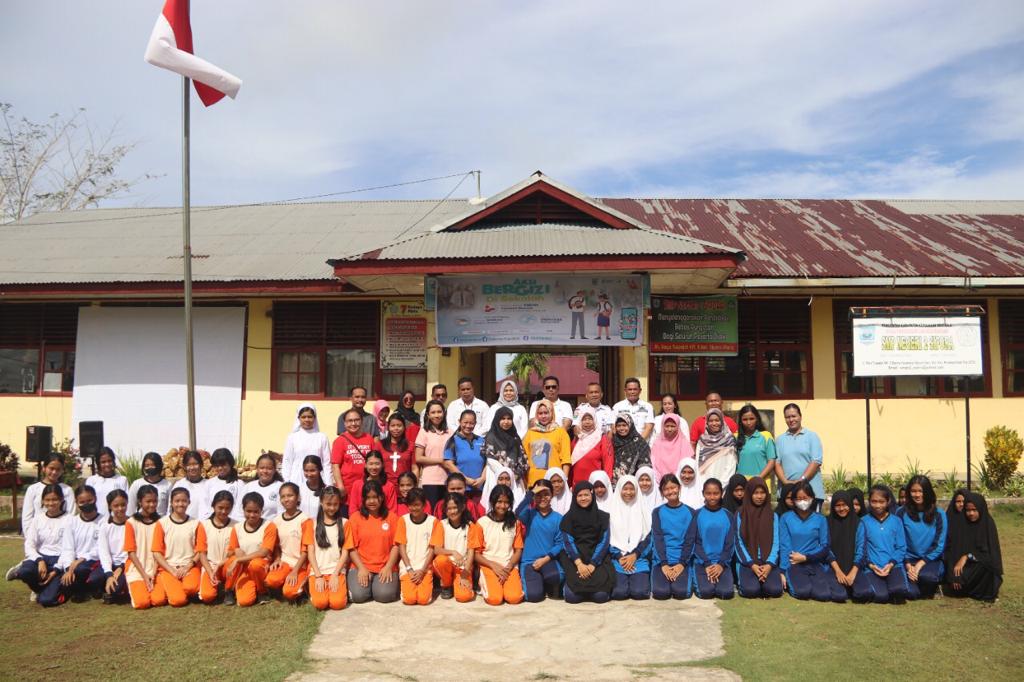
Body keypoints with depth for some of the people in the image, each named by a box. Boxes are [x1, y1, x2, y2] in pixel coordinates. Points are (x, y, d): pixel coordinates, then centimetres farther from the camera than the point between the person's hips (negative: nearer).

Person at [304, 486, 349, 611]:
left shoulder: (344, 523, 7)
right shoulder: (312, 524, 8)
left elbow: (345, 552, 2)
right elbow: (310, 552, 2)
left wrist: (335, 574, -9)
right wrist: (318, 576, -9)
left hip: (337, 571, 0)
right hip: (317, 571, 0)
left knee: (337, 603, -24)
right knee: (320, 603, -25)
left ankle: (340, 587, 6)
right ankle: (315, 588, 6)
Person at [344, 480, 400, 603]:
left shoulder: (391, 517, 6)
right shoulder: (355, 518, 4)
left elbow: (395, 545, 3)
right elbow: (351, 547, 1)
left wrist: (388, 567, -10)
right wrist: (361, 568, -10)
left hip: (385, 567, 0)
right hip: (361, 566, 0)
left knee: (384, 595, -25)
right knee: (358, 595, -25)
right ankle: (368, 582, 8)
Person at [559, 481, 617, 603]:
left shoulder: (602, 516, 7)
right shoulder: (569, 517, 6)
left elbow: (603, 542, -1)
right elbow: (568, 542, -4)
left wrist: (592, 564, -15)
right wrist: (579, 563, -19)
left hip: (597, 558, 1)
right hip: (574, 558, 0)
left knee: (601, 596, -23)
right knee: (572, 596, -24)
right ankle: (570, 583, 11)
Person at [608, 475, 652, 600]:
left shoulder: (643, 511, 8)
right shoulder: (612, 512, 5)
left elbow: (647, 537, 3)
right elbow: (608, 538, 2)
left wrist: (634, 555, -10)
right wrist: (619, 557, -10)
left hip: (639, 558, 1)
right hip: (618, 559, 0)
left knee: (639, 592, -20)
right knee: (619, 592, -21)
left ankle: (641, 579, 12)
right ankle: (622, 580, 11)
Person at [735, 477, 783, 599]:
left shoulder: (773, 515, 9)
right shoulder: (741, 514, 2)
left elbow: (775, 542, 2)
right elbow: (739, 542, -2)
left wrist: (770, 564, -15)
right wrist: (752, 565, -15)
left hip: (767, 562, 2)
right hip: (747, 562, -2)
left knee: (775, 590, -26)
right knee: (751, 590, -29)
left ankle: (761, 577, 4)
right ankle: (745, 579, 3)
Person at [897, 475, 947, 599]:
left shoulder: (938, 514, 1)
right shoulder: (902, 513, 0)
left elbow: (939, 545, -1)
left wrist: (921, 563, -11)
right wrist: (908, 565, -12)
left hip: (931, 560, 0)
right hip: (908, 560, 0)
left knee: (926, 575, -36)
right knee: (911, 592, -27)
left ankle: (930, 589, 1)